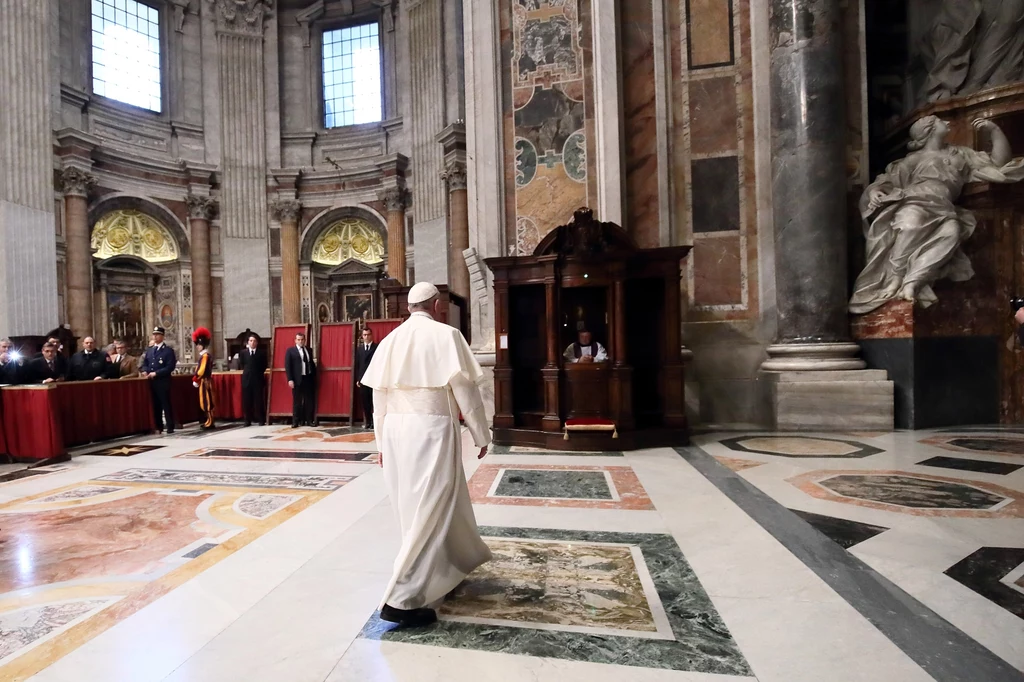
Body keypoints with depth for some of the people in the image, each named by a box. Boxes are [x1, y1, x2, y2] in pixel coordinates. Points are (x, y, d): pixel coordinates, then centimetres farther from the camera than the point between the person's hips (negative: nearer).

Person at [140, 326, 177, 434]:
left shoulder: (168, 350, -4)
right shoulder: (149, 350, 16)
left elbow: (170, 367, -12)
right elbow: (144, 363, 16)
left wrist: (156, 373, -18)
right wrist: (145, 371, -5)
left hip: (163, 382, -6)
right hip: (152, 382, 6)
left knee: (166, 405, -3)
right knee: (155, 405, 11)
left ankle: (170, 427, 3)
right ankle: (158, 427, 19)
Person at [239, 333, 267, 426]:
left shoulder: (261, 353, 3)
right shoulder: (243, 353, 7)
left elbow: (264, 366, 7)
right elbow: (241, 364, 12)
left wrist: (258, 373, 4)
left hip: (258, 379, -1)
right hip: (247, 379, 2)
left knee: (259, 400, 0)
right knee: (247, 401, 3)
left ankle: (261, 420, 5)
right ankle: (248, 420, 10)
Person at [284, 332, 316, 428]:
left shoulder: (309, 350, 13)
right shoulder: (290, 351, 2)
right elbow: (287, 366, -3)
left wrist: (314, 377, 5)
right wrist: (290, 379, -12)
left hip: (309, 378, 3)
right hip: (297, 379, -3)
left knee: (309, 401, 5)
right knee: (297, 401, 3)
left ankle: (309, 420, 14)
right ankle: (295, 421, 11)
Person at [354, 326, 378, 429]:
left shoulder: (377, 347, -1)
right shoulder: (359, 348, 13)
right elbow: (357, 364, 11)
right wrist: (357, 379, 5)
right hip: (362, 379, 4)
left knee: (374, 402, -2)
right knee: (365, 402, 5)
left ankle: (374, 422, 2)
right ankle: (367, 422, 12)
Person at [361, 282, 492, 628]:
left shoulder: (389, 341, 7)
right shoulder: (446, 335, -10)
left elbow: (379, 398, 9)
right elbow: (465, 390, -11)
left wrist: (382, 442, 18)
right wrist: (481, 434, 0)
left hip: (396, 431, 7)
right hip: (432, 430, -7)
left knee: (414, 506, 21)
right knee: (430, 511, 2)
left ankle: (448, 568, 43)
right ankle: (403, 599, 4)